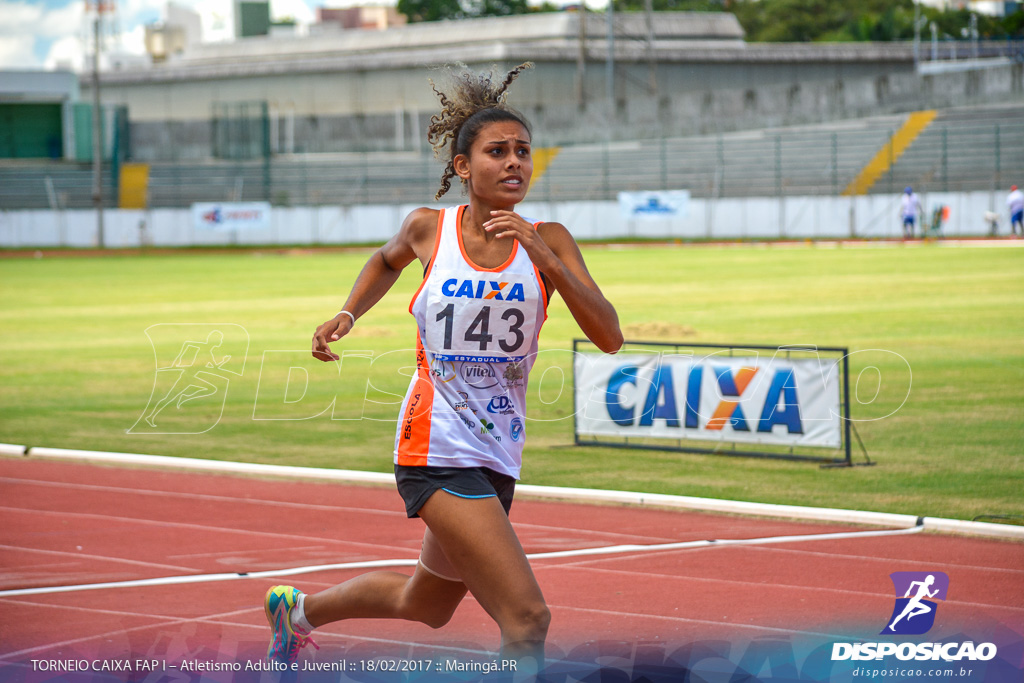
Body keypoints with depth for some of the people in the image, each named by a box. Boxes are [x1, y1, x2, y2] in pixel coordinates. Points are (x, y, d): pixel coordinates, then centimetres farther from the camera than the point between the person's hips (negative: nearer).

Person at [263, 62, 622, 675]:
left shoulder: (547, 241, -2)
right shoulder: (428, 229, -4)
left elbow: (609, 337, -14)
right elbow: (388, 261, 21)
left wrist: (545, 260, -23)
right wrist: (348, 314, 5)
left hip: (498, 455, 5)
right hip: (438, 449, -5)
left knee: (427, 606, 27)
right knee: (527, 619, -18)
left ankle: (300, 608, 53)